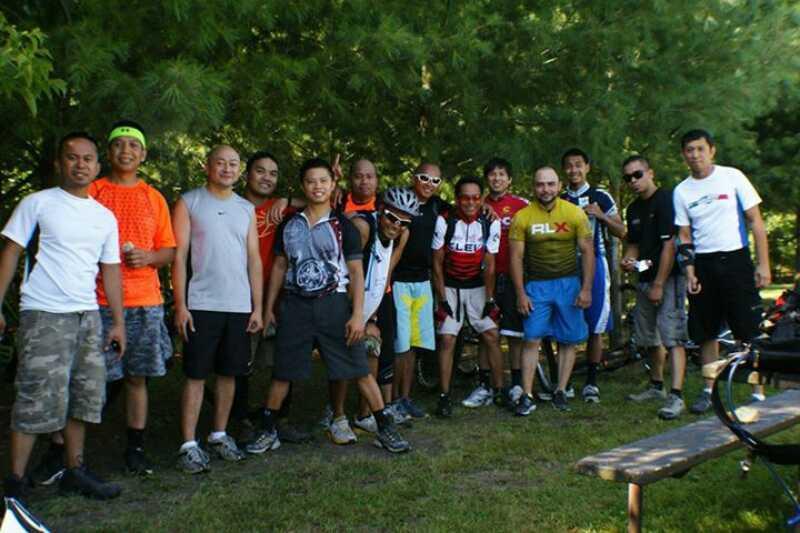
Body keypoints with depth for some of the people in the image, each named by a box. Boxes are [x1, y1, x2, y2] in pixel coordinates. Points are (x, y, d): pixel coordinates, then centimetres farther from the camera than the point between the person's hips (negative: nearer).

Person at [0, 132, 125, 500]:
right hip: (44, 314, -5)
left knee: (84, 396, 9)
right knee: (37, 398, -7)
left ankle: (75, 471, 21)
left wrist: (118, 321, 11)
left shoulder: (105, 217, 13)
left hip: (88, 316, 5)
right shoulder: (38, 203, 1)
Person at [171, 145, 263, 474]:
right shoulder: (189, 203, 2)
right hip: (201, 304, -4)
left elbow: (254, 260, 12)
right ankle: (189, 445, 4)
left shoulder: (246, 209, 13)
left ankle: (219, 435, 23)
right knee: (195, 375, -1)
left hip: (239, 306, 4)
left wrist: (257, 306, 6)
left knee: (229, 373, 10)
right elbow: (179, 256, -3)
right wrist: (180, 305, -9)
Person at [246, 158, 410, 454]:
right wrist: (268, 307, 10)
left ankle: (385, 429, 8)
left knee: (359, 370, -2)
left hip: (333, 302, -2)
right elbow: (279, 266, 14)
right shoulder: (290, 226, 8)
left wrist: (357, 314, -9)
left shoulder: (342, 226, 0)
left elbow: (356, 272, -1)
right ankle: (268, 432, 22)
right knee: (282, 372, 7)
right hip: (295, 304, 2)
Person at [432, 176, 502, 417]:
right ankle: (444, 396, 0)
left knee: (492, 336, -3)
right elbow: (437, 263, -9)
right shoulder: (444, 221, -15)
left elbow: (489, 265, -4)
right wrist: (442, 299, -10)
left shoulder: (490, 223, -10)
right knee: (447, 339, -7)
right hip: (450, 287, -2)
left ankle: (499, 390, 11)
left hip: (478, 287, 2)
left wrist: (490, 299, -5)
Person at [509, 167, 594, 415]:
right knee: (532, 340, -6)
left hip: (569, 283, 1)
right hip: (536, 285, -1)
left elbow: (587, 251, 2)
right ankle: (527, 396, 0)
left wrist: (586, 289, -4)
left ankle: (560, 392, 16)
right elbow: (516, 257, -1)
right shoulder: (522, 217, -3)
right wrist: (521, 294, -5)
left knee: (568, 340, 5)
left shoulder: (575, 213, -1)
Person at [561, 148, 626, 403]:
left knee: (596, 327, -1)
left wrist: (600, 215, -11)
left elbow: (621, 232, 4)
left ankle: (591, 381, 9)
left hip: (594, 264, -1)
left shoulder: (600, 197, 6)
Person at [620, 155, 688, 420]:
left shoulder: (666, 200, -12)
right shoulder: (633, 209, 13)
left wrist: (659, 284, -18)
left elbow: (670, 245, -17)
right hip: (645, 278, 9)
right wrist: (628, 260, -3)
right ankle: (656, 387, 31)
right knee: (650, 337, 16)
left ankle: (676, 395, -16)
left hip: (668, 278, -8)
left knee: (672, 336, -14)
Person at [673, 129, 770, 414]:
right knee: (707, 334, 8)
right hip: (703, 266, 3)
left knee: (749, 332, -3)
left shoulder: (732, 176, 0)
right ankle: (709, 391, 19)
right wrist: (689, 272, -4)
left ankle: (758, 392, 5)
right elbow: (684, 236, 8)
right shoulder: (681, 191, 6)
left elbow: (755, 221, 0)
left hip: (736, 261, -3)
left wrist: (763, 264, -6)